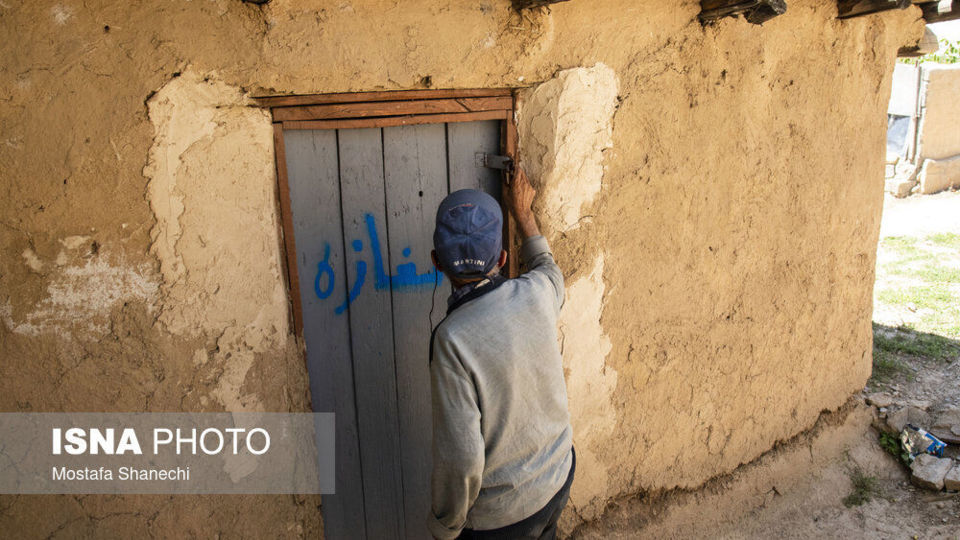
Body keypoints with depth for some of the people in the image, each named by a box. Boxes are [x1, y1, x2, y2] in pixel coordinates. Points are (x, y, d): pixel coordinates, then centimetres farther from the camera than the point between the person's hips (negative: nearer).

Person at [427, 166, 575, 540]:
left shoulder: (453, 339, -30)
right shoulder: (537, 293, -14)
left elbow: (461, 458, -27)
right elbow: (546, 266, 14)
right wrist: (523, 212, 26)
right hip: (558, 480, 6)